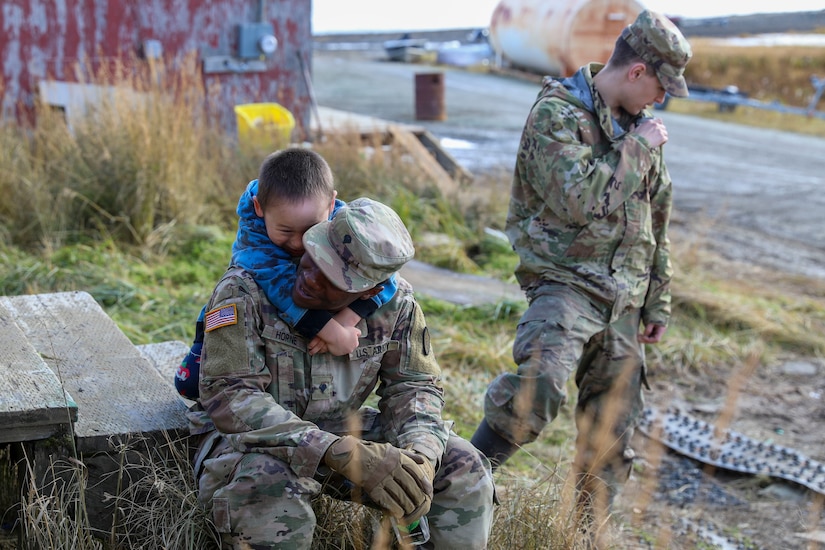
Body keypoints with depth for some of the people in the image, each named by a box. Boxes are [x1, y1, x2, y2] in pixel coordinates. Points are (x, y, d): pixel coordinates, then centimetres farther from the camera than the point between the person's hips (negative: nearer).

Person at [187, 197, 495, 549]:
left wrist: (419, 455, -24)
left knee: (461, 466, -10)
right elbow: (228, 396, -29)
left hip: (341, 433, 4)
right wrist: (343, 454, -39)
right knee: (266, 485, -39)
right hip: (253, 441, -4)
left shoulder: (394, 302, -9)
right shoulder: (244, 290, -23)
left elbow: (413, 386, 0)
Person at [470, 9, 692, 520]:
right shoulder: (556, 113, -8)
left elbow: (657, 221, 20)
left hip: (624, 300, 7)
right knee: (540, 386, -31)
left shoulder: (640, 128, 14)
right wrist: (637, 149, -11)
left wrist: (657, 303, 19)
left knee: (613, 429, 10)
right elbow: (580, 202, -22)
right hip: (566, 281, -7)